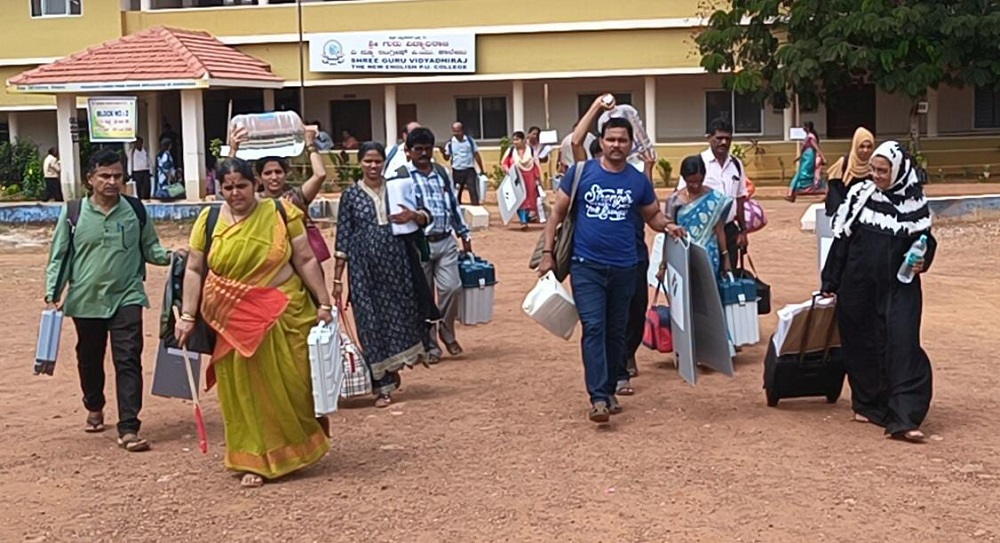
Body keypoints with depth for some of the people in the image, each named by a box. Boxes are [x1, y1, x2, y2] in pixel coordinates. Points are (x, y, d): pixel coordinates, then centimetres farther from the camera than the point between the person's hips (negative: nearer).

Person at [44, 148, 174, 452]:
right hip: (85, 300, 1)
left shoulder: (135, 210, 0)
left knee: (128, 361, -10)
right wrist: (53, 293, -4)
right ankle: (94, 408, 44)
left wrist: (168, 256, -13)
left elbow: (149, 248, 8)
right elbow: (59, 256, 3)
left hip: (127, 298, -1)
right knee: (89, 359, 17)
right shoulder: (74, 212, -3)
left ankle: (128, 429, -10)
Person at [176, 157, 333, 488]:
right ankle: (256, 460, 15)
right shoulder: (209, 221, 2)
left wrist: (324, 303, -4)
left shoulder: (280, 213, -1)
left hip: (284, 315, -1)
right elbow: (194, 271, 4)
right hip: (234, 321, 1)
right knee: (244, 391, 5)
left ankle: (297, 450, 27)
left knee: (290, 385, 5)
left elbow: (305, 260, 0)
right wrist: (188, 316, -2)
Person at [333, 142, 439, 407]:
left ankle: (393, 367, 31)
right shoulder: (351, 195, 3)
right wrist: (337, 278, -1)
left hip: (397, 263, 2)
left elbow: (426, 217, 10)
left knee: (401, 315, 5)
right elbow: (343, 239, 2)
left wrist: (413, 215, -15)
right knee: (372, 322, -1)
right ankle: (382, 387, 8)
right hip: (365, 268, -2)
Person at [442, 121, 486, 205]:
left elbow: (476, 155, 5)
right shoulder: (450, 143, 1)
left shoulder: (469, 140, -1)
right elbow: (447, 158, 6)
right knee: (456, 192, 8)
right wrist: (443, 153, -17)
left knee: (473, 190, -7)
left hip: (469, 170, -1)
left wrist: (482, 170, 5)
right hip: (456, 171, 1)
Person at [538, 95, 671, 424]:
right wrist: (547, 252, -2)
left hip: (624, 269, 3)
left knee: (616, 332, 11)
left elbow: (653, 216, 15)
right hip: (587, 267, -3)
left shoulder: (638, 181, 4)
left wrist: (667, 226, -9)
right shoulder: (581, 172, -1)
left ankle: (610, 390, 25)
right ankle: (598, 398, -14)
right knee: (594, 329, -12)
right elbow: (557, 212, 3)